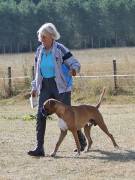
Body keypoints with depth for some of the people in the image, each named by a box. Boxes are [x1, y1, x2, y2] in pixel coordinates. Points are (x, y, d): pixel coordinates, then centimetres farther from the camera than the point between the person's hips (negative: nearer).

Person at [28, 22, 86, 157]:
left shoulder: (60, 49, -10)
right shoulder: (39, 51, 7)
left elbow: (75, 63, -8)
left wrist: (74, 69, -31)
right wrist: (34, 87, 13)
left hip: (60, 86, -5)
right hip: (45, 87, 5)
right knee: (40, 115, -8)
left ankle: (81, 140, 24)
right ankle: (39, 148, -8)